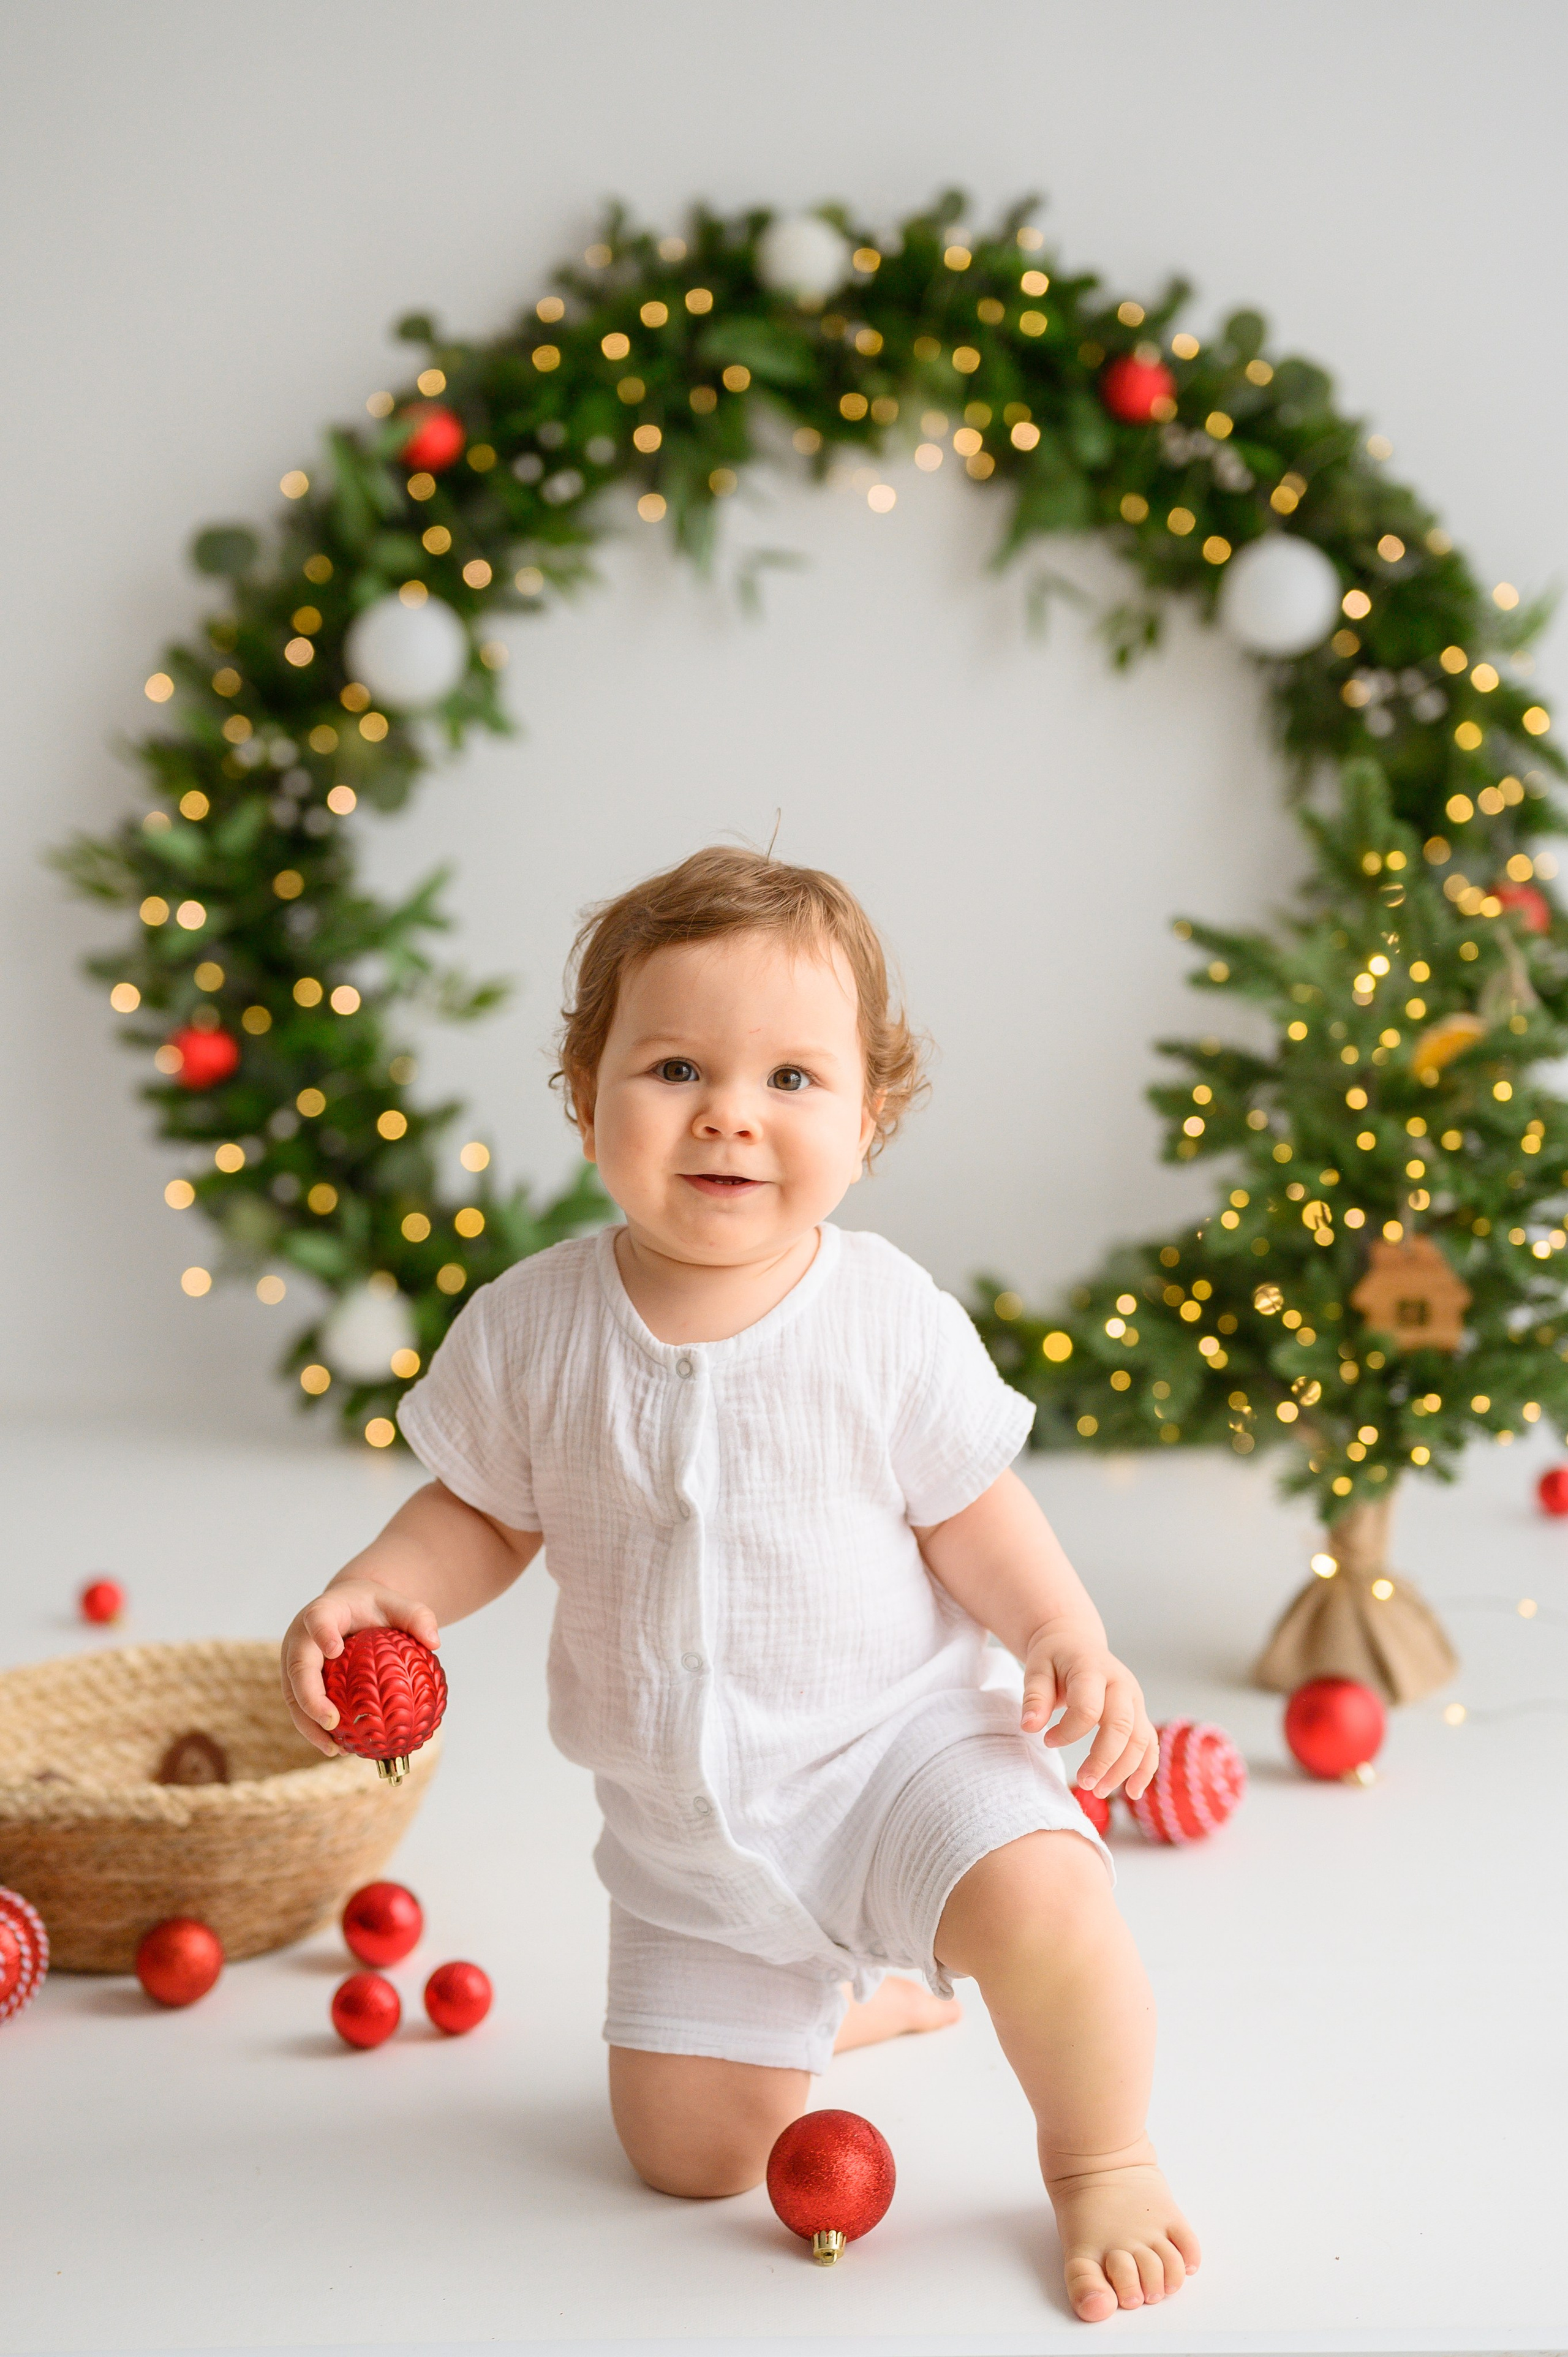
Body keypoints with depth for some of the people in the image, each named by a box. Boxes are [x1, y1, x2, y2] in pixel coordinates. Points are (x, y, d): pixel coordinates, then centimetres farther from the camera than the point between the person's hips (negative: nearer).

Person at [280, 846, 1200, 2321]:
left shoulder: (890, 1321, -15)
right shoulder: (532, 1328, -10)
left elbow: (970, 1513, -5)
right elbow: (486, 1509, 3)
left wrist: (1066, 1638, -21)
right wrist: (378, 1588, -16)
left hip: (895, 1739, -3)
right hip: (685, 1816, 3)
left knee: (1042, 1903, -32)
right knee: (689, 2152, 7)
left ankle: (1102, 2161, 0)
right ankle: (865, 1993, 39)